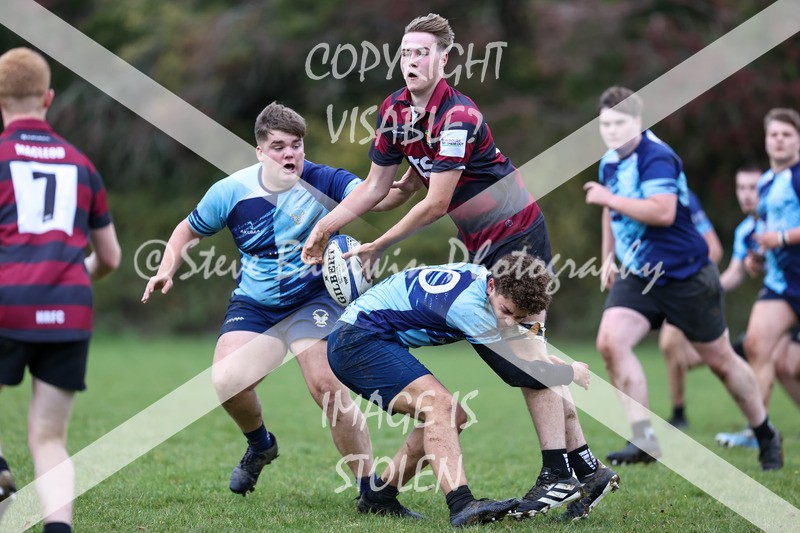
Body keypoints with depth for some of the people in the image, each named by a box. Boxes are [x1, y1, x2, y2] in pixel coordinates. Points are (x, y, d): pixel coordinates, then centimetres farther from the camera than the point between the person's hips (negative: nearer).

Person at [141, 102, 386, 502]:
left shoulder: (322, 182, -16)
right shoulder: (231, 191, -8)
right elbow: (189, 229, 10)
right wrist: (167, 268, -5)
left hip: (312, 300, -2)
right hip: (253, 305, 3)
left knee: (327, 386, -21)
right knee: (225, 381, -20)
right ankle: (260, 445, 16)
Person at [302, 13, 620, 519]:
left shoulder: (458, 116, -24)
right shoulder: (395, 111, 1)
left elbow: (436, 203, -22)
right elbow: (377, 186, 10)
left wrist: (377, 246, -14)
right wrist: (325, 226, 2)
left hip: (517, 235, -8)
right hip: (485, 246, 8)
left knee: (524, 351, -12)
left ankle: (558, 475, -10)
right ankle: (583, 464, 11)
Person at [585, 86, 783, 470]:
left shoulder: (655, 157, -19)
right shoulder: (609, 162, 8)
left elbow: (663, 211, -33)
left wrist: (609, 199, -28)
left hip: (686, 276, -7)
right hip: (637, 277, 7)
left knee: (720, 360, 6)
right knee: (610, 340, -19)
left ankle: (767, 437, 27)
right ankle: (644, 439, -18)